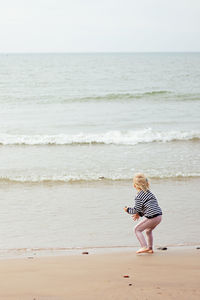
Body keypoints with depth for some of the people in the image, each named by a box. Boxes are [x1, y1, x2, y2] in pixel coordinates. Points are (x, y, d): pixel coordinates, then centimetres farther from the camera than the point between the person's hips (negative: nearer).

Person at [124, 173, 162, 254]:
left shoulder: (138, 196, -6)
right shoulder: (149, 192, 20)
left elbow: (136, 210, -8)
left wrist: (128, 210, 11)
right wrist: (140, 214, 27)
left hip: (152, 217, -9)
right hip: (159, 216, 9)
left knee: (137, 229, 5)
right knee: (148, 230, 31)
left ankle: (145, 247, -5)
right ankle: (150, 248, 31)